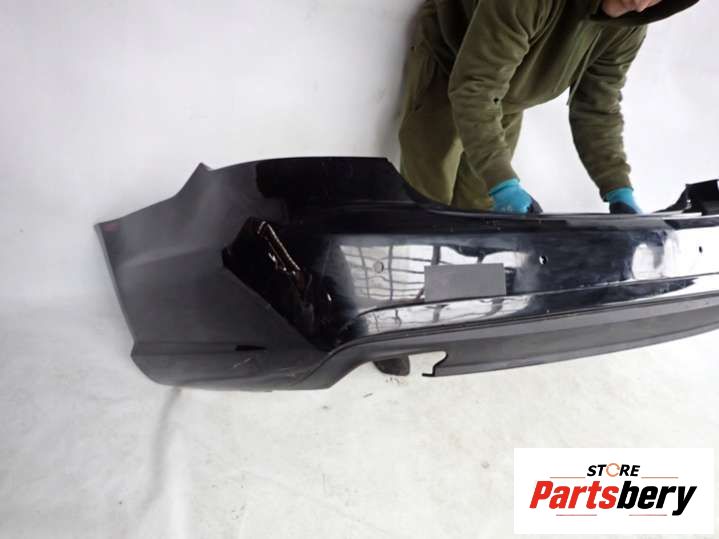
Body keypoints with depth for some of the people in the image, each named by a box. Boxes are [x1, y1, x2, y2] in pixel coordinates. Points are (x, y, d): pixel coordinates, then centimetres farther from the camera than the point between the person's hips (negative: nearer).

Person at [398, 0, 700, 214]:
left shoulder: (630, 28, -16)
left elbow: (598, 110, -10)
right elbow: (473, 87, -40)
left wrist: (619, 191, -20)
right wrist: (503, 184, -46)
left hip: (507, 100, 6)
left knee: (478, 202, 6)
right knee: (430, 199, -11)